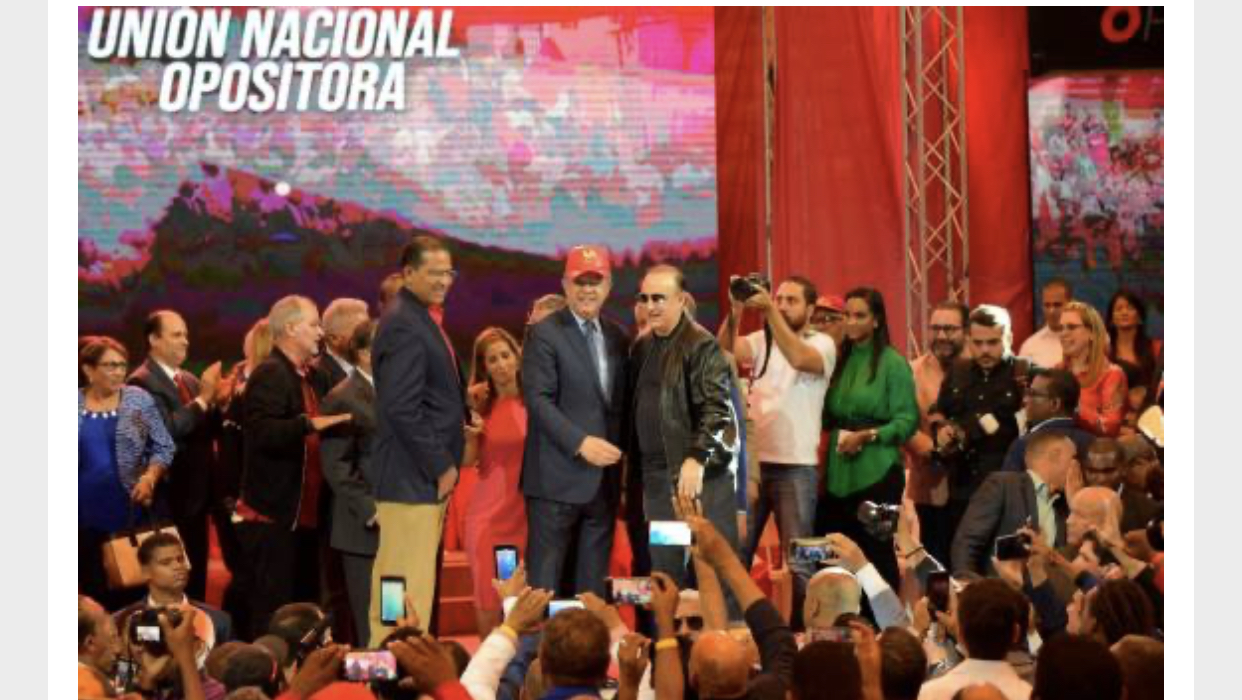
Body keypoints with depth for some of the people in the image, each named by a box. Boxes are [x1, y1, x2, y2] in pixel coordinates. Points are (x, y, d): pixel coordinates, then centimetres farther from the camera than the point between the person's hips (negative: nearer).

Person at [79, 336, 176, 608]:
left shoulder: (139, 400, 2)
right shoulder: (75, 404, 5)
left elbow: (164, 447, 4)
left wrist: (149, 477, -13)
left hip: (129, 510, -1)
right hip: (85, 514, 1)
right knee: (90, 584, 2)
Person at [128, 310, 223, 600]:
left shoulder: (190, 381, 16)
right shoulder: (142, 382, -11)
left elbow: (204, 429, 12)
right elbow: (167, 429, -23)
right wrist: (203, 398, -23)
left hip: (195, 495, 8)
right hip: (169, 498, -8)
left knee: (195, 579, 11)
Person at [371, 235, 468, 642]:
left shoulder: (422, 319, 17)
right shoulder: (404, 326, -14)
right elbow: (401, 409, -21)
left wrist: (447, 462, 12)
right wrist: (441, 466, -16)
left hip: (427, 474, 10)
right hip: (413, 477, -10)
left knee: (395, 587, 12)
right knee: (411, 590, -9)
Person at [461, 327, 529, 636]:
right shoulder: (479, 405, 2)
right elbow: (466, 461, 0)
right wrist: (470, 433, -15)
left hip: (528, 510, 0)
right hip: (489, 512, 0)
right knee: (488, 599, -1)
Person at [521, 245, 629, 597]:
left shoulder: (617, 337, 14)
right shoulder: (545, 333, -4)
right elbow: (538, 399, -13)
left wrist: (622, 462, 6)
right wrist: (580, 442, -21)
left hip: (604, 477, 6)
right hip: (558, 476, -6)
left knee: (593, 584, 8)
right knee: (544, 581, -4)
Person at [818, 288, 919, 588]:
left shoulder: (893, 363, -5)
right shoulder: (840, 360, 11)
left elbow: (908, 420, -11)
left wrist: (867, 435, -18)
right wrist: (836, 435, -1)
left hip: (877, 473, -5)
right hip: (839, 472, 5)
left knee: (877, 554, 1)